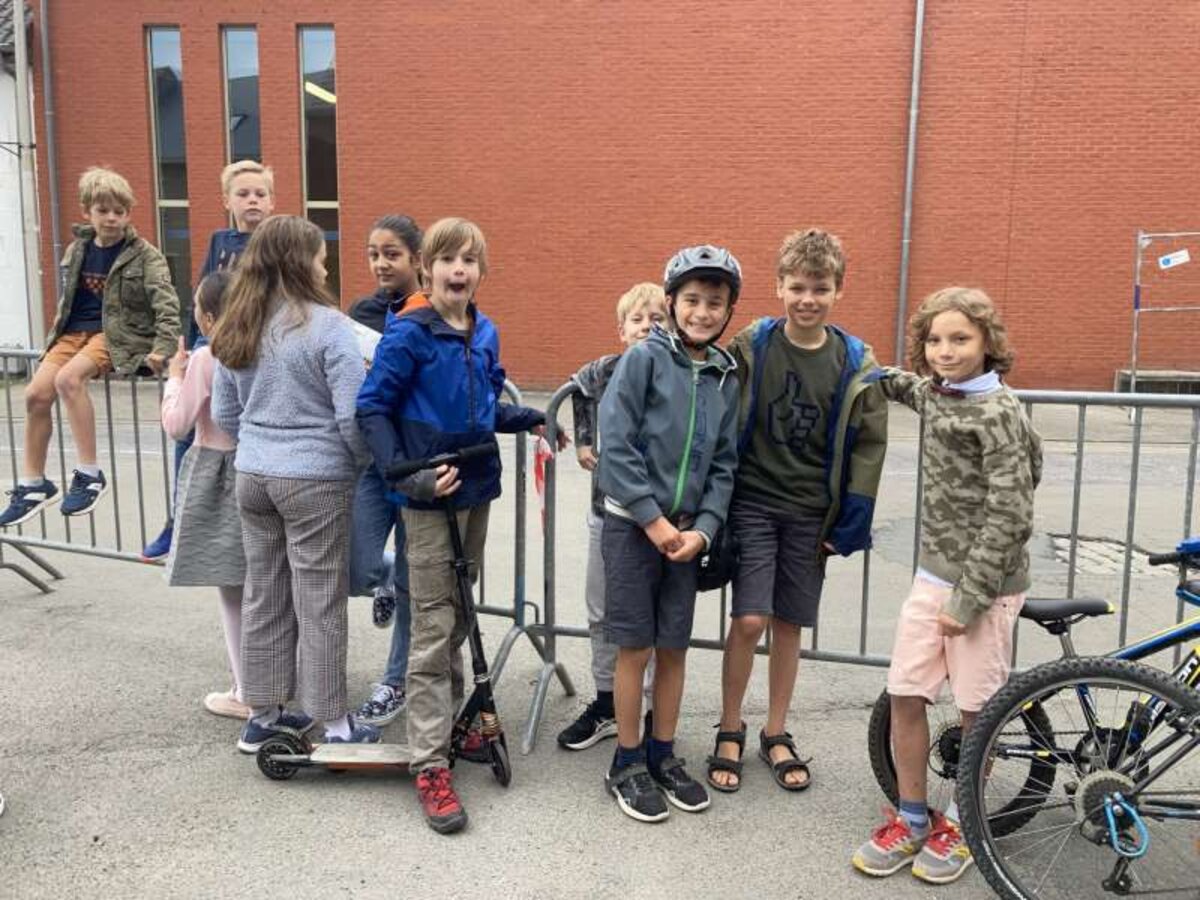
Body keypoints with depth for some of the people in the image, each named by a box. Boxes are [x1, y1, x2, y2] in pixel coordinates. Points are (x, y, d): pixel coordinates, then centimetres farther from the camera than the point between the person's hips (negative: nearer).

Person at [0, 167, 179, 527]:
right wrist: (56, 334, 19)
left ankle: (90, 474, -22)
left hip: (119, 333, -6)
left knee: (68, 378, -31)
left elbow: (167, 303, -15)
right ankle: (33, 484, 4)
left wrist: (162, 349, -25)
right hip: (75, 331, 6)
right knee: (36, 393, -10)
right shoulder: (77, 250, 11)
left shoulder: (144, 255, -7)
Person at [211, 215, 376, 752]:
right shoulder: (328, 325, -13)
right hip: (315, 480, -6)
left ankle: (262, 715, 27)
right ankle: (335, 725, 13)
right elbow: (352, 415, -15)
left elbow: (224, 414, 13)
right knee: (319, 602, 2)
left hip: (253, 476, 6)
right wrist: (366, 465, 2)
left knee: (263, 595, 15)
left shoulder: (235, 330, 7)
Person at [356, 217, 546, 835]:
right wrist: (405, 474, -22)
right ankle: (429, 762, 5)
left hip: (477, 487, 6)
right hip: (429, 496, -6)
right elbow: (371, 408, -12)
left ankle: (448, 718, 35)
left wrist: (532, 419, 4)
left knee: (458, 616, 18)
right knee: (433, 628, -3)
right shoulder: (408, 334, -12)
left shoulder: (485, 333, 6)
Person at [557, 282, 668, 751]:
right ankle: (605, 704, 33)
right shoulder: (605, 371, 1)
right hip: (607, 510, 5)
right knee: (602, 614, 16)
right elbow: (577, 388, 23)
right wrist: (583, 441, 15)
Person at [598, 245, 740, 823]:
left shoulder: (726, 378, 7)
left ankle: (663, 754, 29)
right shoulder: (644, 358, -8)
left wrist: (703, 528, -5)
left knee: (674, 647, 12)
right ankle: (627, 763, 20)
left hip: (687, 530, 5)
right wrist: (652, 520, -15)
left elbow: (723, 464, 8)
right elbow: (616, 445, -14)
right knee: (635, 647, 3)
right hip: (632, 524, -4)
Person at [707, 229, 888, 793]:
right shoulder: (750, 348, -6)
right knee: (750, 619, -7)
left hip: (811, 513, 2)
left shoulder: (857, 365, -2)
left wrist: (852, 522, -1)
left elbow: (869, 446, 3)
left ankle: (776, 735, 27)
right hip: (753, 502, -2)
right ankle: (729, 732, 15)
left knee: (790, 624, 10)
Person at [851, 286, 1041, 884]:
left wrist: (969, 598, -18)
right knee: (904, 696, 7)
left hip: (985, 583, -7)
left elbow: (1008, 515, -17)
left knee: (975, 710, 7)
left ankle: (961, 824, 27)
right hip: (933, 573, 7)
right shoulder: (936, 395, 7)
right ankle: (911, 819, 24)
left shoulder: (999, 412, -14)